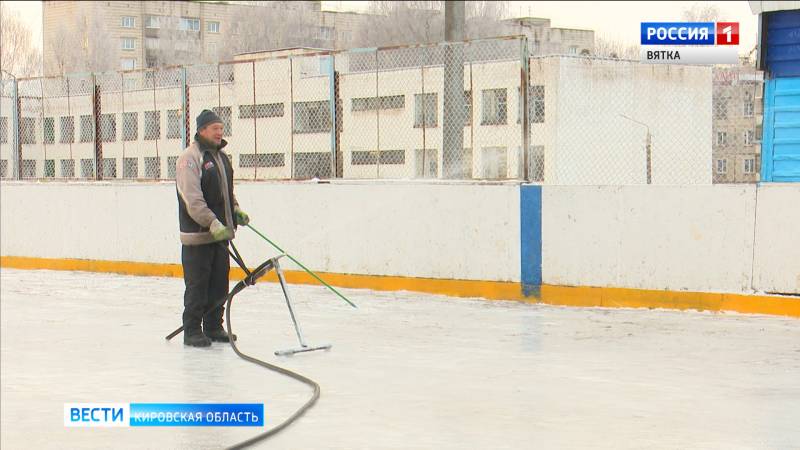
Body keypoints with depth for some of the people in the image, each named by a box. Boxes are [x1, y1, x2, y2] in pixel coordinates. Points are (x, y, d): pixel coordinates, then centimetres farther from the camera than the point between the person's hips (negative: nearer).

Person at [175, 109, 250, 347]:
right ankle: (192, 331, 6)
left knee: (219, 283, 12)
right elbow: (192, 200, -21)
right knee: (197, 285, -2)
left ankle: (214, 327, 22)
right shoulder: (189, 158, -13)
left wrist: (236, 211, 12)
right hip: (197, 234, -8)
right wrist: (213, 224, -26)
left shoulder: (221, 156, 15)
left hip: (221, 232, 8)